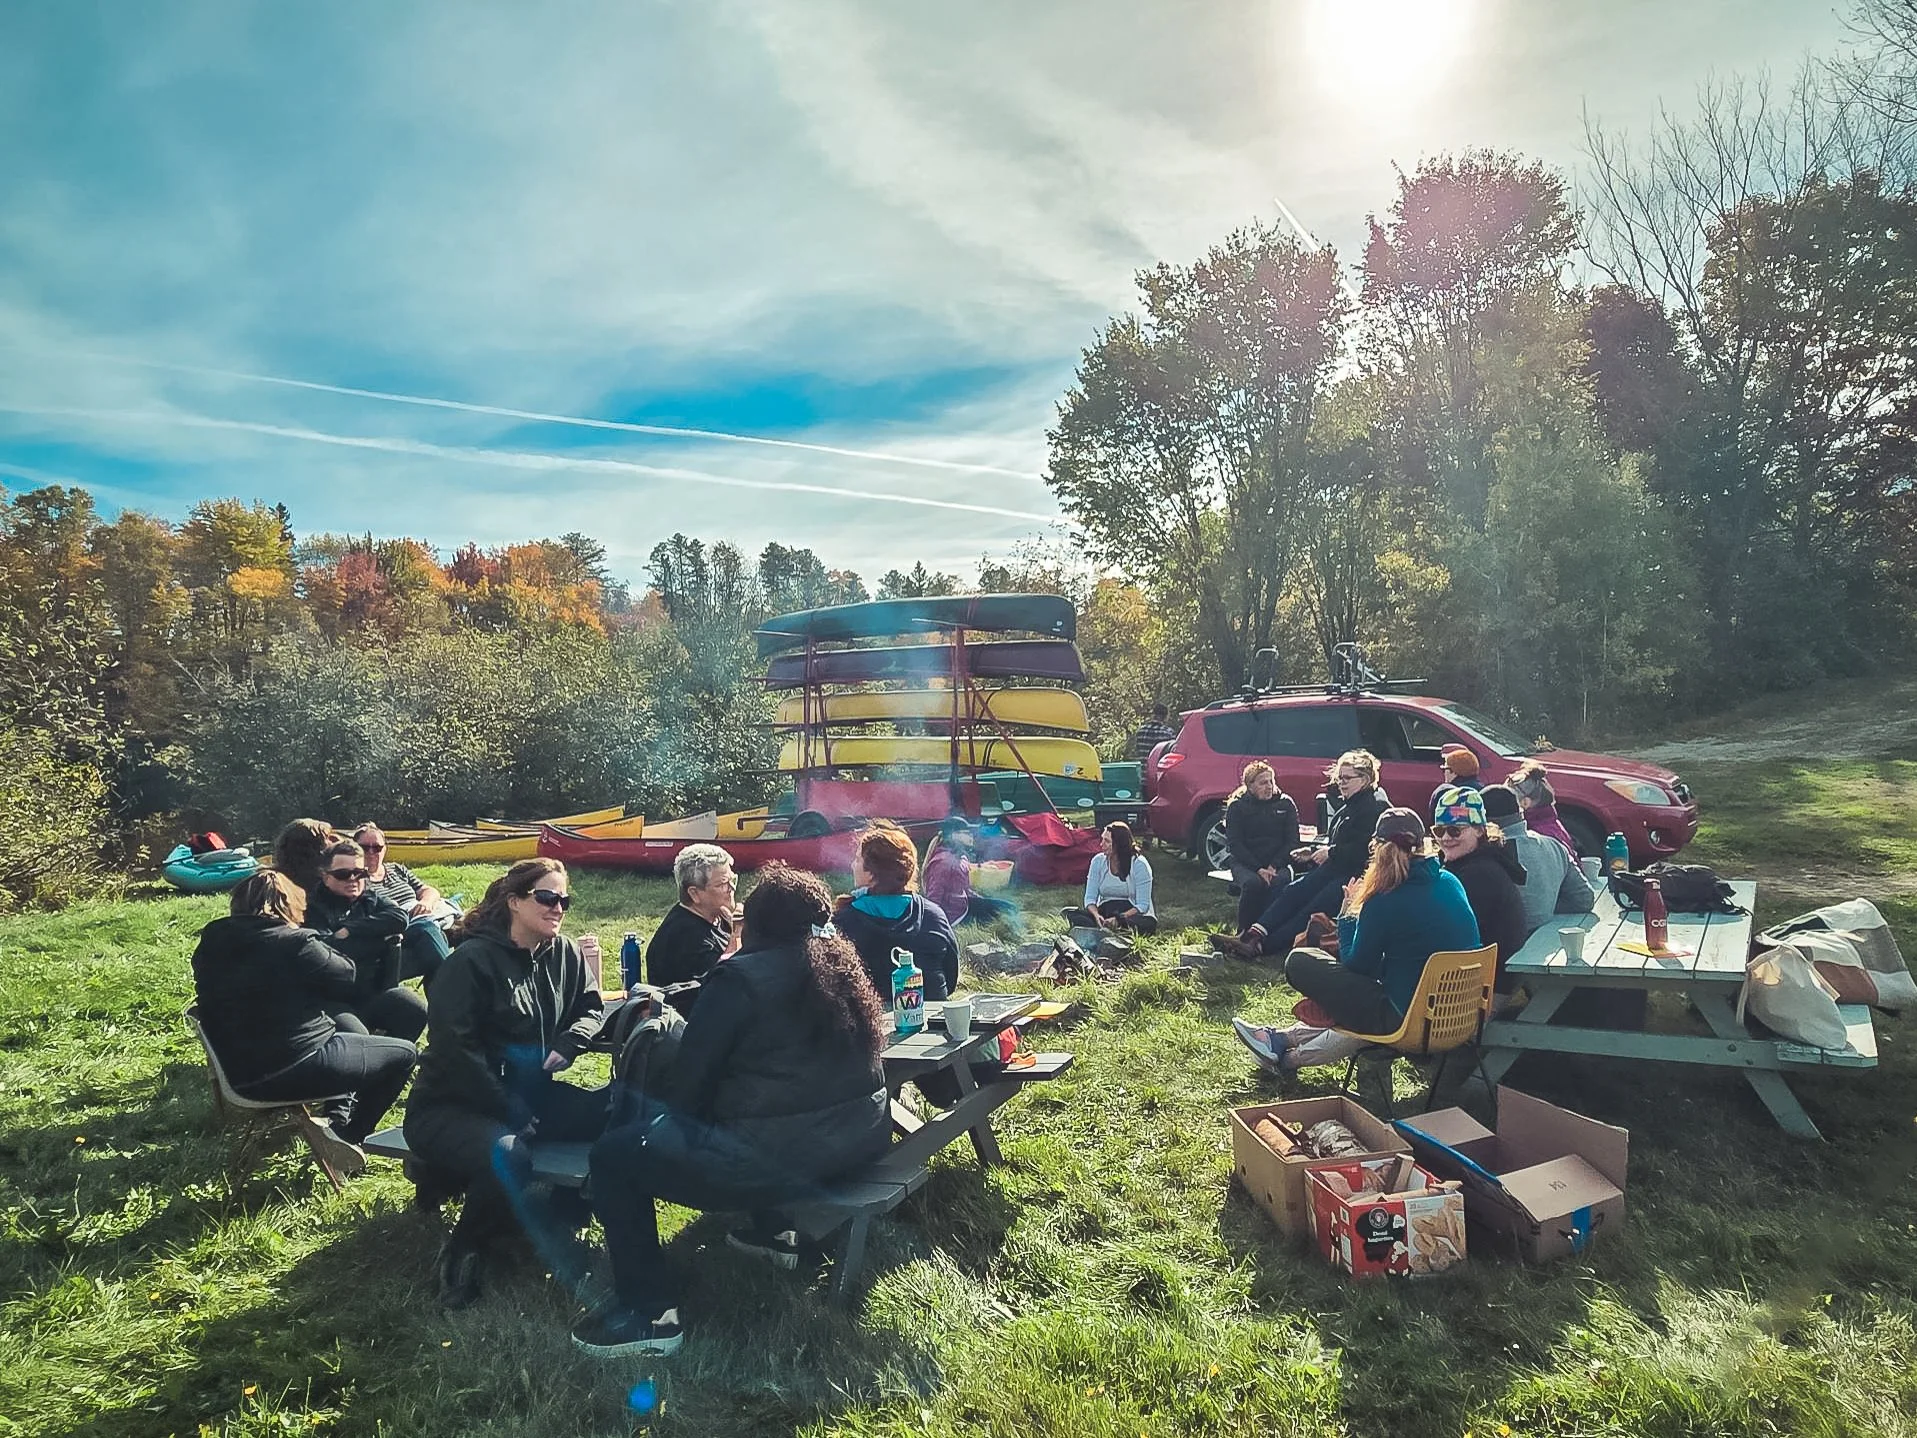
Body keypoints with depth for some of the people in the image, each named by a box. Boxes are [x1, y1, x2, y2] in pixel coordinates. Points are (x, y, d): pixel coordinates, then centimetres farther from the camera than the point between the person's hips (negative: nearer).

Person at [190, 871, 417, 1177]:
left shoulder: (211, 943, 2)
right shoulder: (293, 943, -19)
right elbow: (349, 978, -8)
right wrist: (317, 948, 6)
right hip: (298, 1069, -8)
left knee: (355, 1040, 30)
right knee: (405, 1053, 8)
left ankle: (336, 1118, 15)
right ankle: (346, 1132, 4)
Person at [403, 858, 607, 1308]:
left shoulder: (564, 954, 4)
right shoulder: (472, 960, -14)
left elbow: (589, 1008, 12)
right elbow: (454, 1048, -19)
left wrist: (568, 1043, -12)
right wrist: (511, 1111, -22)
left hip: (529, 1093, 6)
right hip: (450, 1106, -6)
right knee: (507, 1154, -38)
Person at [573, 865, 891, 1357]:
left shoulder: (740, 978, -9)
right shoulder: (842, 964, 11)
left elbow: (691, 1075, -3)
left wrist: (682, 1118, 16)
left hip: (781, 1154, -8)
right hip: (862, 1134, 8)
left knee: (614, 1155, 4)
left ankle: (649, 1313, 5)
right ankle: (773, 1230, 42)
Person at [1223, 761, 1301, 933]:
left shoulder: (1285, 804, 10)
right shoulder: (1237, 806, 5)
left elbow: (1292, 841, 5)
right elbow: (1234, 843, -3)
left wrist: (1274, 866, -10)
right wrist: (1258, 869, -16)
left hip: (1278, 863, 1)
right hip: (1246, 863, -1)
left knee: (1278, 883, -33)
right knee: (1252, 883, -34)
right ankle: (1244, 933, -20)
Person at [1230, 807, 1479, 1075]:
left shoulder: (1385, 901, -17)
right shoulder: (1451, 883, 3)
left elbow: (1356, 965, -3)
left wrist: (1349, 912, 8)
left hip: (1408, 1020, -8)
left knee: (1299, 962, -1)